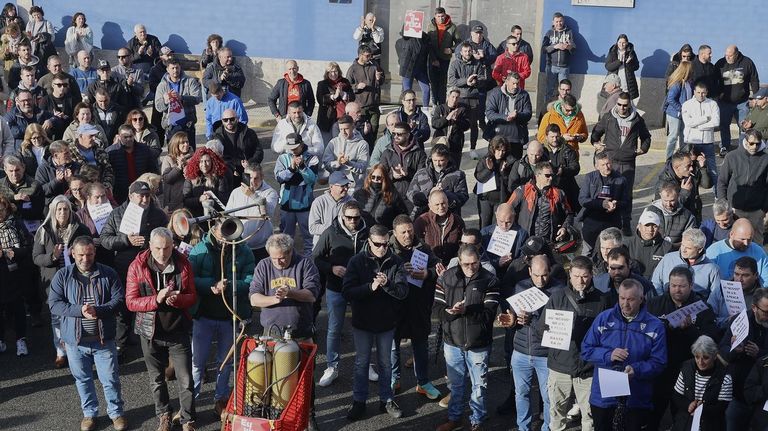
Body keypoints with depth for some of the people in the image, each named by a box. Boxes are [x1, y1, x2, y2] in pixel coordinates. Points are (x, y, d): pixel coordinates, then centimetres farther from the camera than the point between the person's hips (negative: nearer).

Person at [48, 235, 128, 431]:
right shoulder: (63, 276, -2)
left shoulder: (108, 274, -3)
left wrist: (98, 310, -23)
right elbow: (54, 304, -8)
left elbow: (120, 299, -8)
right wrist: (80, 310, -22)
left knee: (110, 379, 8)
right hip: (75, 340, 1)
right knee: (83, 379, 17)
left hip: (103, 339, -1)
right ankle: (89, 413, 35)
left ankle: (116, 412, 27)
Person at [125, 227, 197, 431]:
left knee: (185, 381, 2)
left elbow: (192, 296, -2)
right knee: (156, 379, 18)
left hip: (178, 332, -1)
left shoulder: (183, 264, -7)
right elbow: (131, 301, -11)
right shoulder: (137, 266, -10)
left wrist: (177, 299, -24)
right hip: (151, 332, 1)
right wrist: (156, 299, -27)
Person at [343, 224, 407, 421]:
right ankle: (359, 401, 26)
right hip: (362, 322, -1)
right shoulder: (357, 261, -11)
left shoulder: (395, 262, -8)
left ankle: (386, 399, 30)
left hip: (386, 322, 1)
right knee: (361, 363, 13)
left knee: (385, 363, 15)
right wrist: (370, 287, -30)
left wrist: (387, 284, -33)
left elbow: (403, 292, -14)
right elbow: (347, 292, -17)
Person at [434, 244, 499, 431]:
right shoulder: (446, 277, -4)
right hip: (452, 341, 2)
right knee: (455, 384, 20)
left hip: (478, 344, -2)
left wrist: (466, 310, -30)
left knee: (479, 386, 12)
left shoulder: (489, 281, -12)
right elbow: (438, 307, -5)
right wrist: (450, 311, -26)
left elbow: (489, 313, -17)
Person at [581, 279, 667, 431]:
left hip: (636, 400, -1)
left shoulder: (655, 326, -5)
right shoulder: (604, 318, -1)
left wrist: (636, 370, -25)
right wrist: (608, 355, -18)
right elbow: (586, 350, -1)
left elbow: (658, 363, -8)